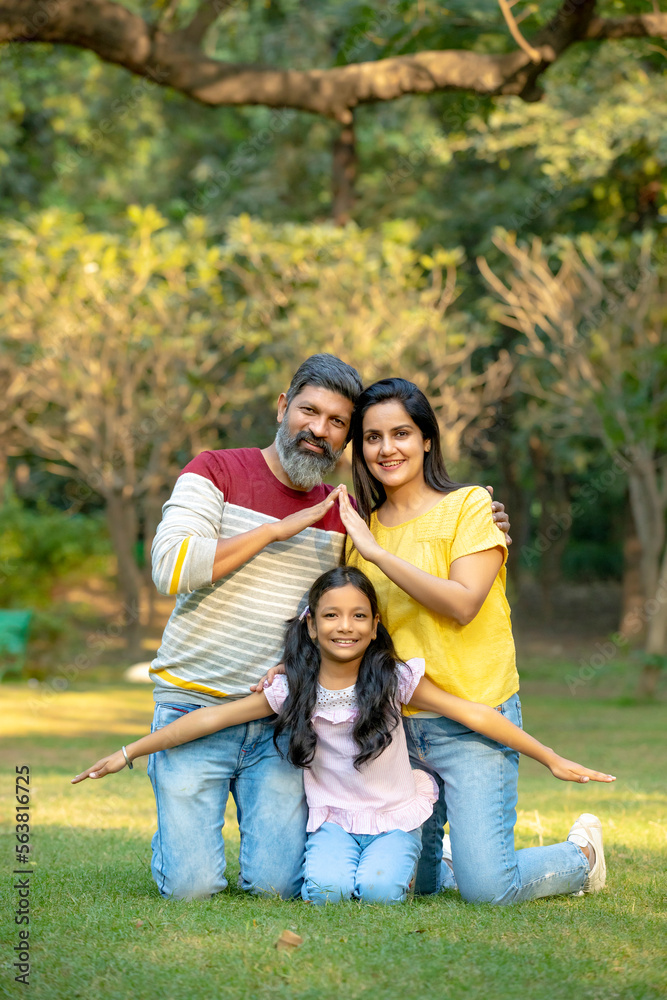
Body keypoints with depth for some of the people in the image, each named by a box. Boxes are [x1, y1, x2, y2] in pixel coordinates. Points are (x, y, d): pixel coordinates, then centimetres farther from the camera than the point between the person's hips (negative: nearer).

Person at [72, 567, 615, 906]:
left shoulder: (396, 678, -9)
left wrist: (553, 760, -7)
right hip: (334, 816, 1)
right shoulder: (291, 689, -7)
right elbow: (211, 718, -6)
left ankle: (422, 859, 9)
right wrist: (128, 753, -6)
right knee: (326, 889, -27)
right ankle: (345, 857, 9)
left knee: (378, 890, -26)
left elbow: (472, 714, -8)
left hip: (396, 813, -1)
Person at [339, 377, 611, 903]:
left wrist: (377, 552, -20)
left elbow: (462, 604, -19)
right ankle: (455, 856, 38)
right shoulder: (363, 526, 10)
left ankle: (582, 852, 17)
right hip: (398, 722, 5)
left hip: (474, 718, -5)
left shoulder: (469, 505, -5)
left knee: (487, 888, -13)